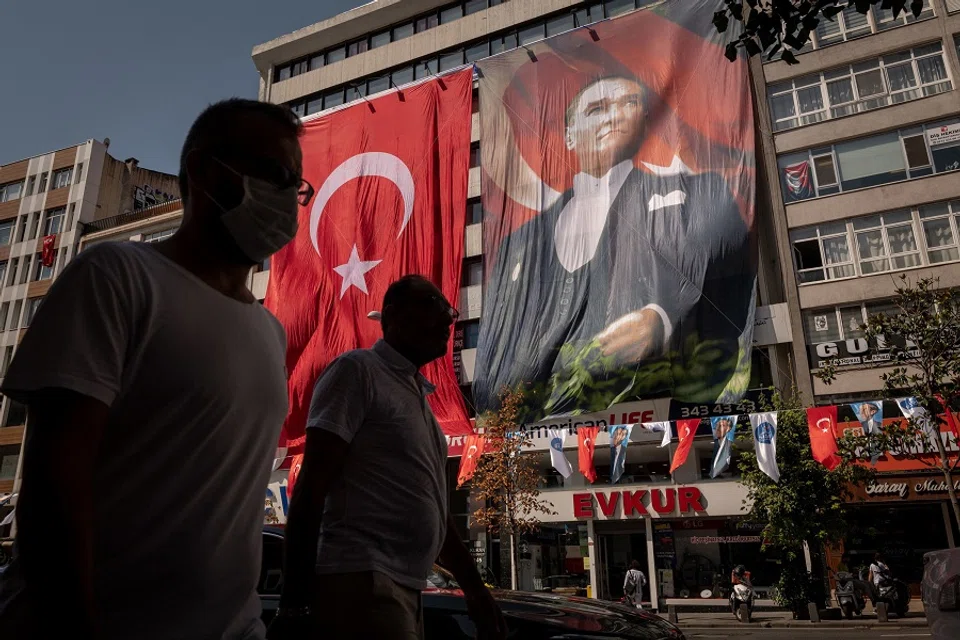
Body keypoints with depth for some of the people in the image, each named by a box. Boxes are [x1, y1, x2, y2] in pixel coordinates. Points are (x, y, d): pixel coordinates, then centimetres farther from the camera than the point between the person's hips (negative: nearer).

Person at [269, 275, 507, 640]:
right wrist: (295, 603, -16)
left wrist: (473, 587, 22)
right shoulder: (358, 370, -5)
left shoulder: (417, 396, 20)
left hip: (405, 590, 8)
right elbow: (311, 487, -12)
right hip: (362, 581, -8)